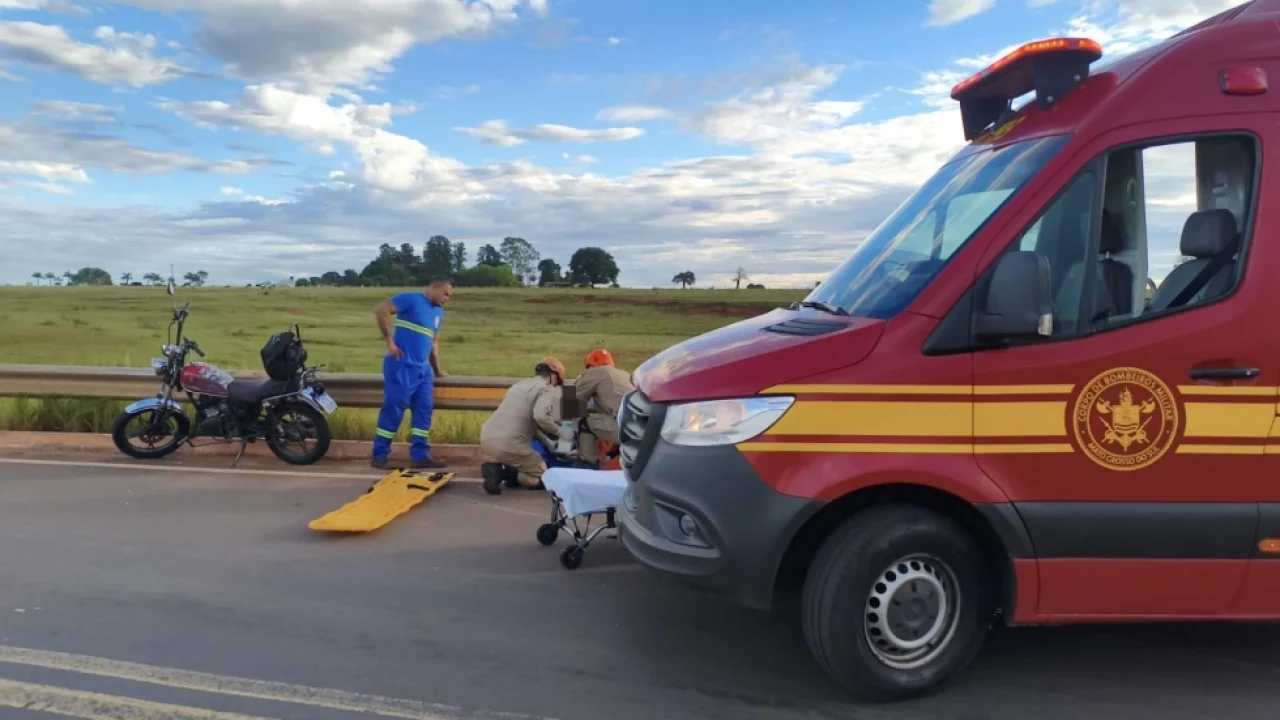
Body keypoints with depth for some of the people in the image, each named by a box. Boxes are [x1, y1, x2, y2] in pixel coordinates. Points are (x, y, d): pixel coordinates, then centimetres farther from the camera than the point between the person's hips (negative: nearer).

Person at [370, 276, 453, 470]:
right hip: (401, 365, -8)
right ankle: (380, 455, 6)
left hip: (423, 368, 8)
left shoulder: (439, 312, 17)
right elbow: (381, 310, -15)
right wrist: (390, 342, -15)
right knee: (393, 408, -4)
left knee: (424, 410, 4)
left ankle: (420, 456, 9)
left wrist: (437, 369, 26)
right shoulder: (411, 299, -6)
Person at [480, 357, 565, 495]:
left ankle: (498, 467, 7)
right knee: (542, 477, 11)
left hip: (486, 438, 8)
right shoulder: (546, 389, -2)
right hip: (508, 444, -8)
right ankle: (501, 472, -8)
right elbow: (540, 416, -22)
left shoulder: (521, 384, 23)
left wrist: (546, 441, 29)